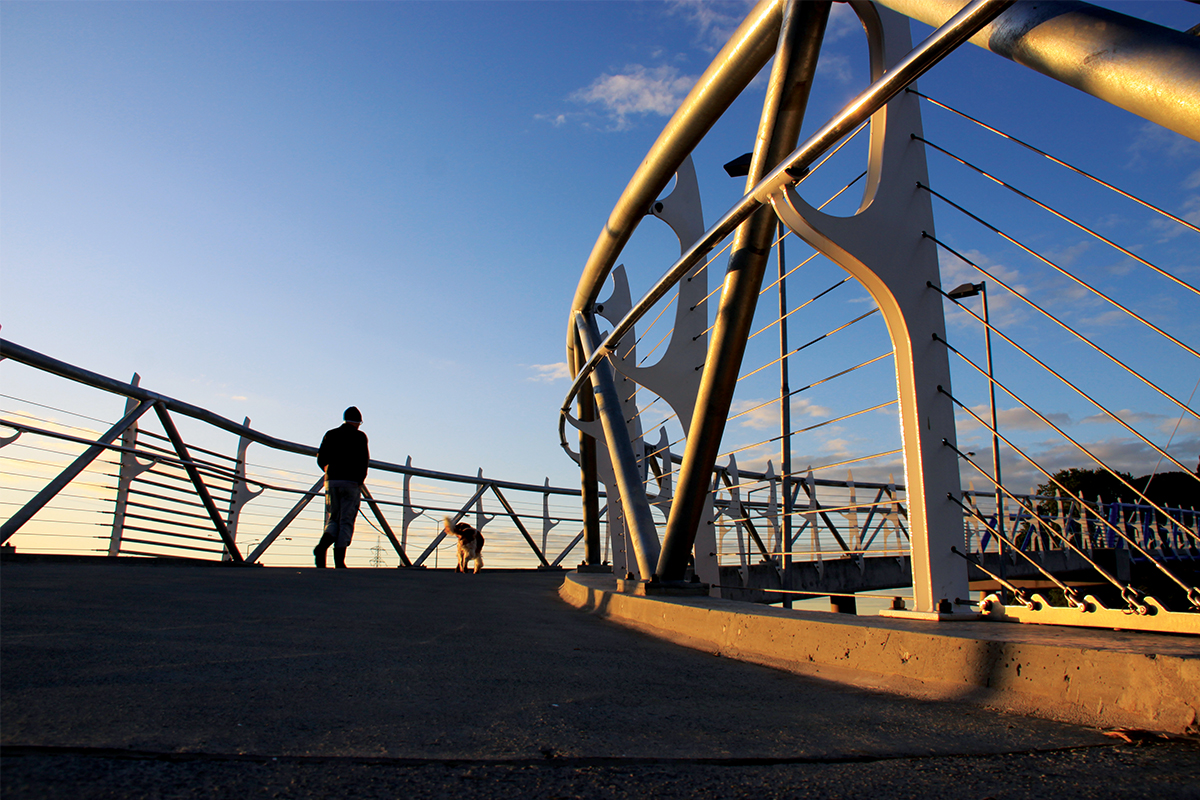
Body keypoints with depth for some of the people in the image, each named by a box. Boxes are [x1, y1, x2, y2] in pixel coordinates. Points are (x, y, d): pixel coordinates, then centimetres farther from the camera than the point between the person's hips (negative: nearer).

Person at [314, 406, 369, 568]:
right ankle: (339, 561, -3)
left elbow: (321, 458, 11)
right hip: (351, 482, -3)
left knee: (333, 519, 11)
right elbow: (363, 459, -11)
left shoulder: (330, 434, 13)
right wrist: (360, 480, -2)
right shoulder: (360, 436, 2)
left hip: (331, 482, 3)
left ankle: (323, 545, -18)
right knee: (346, 521, 2)